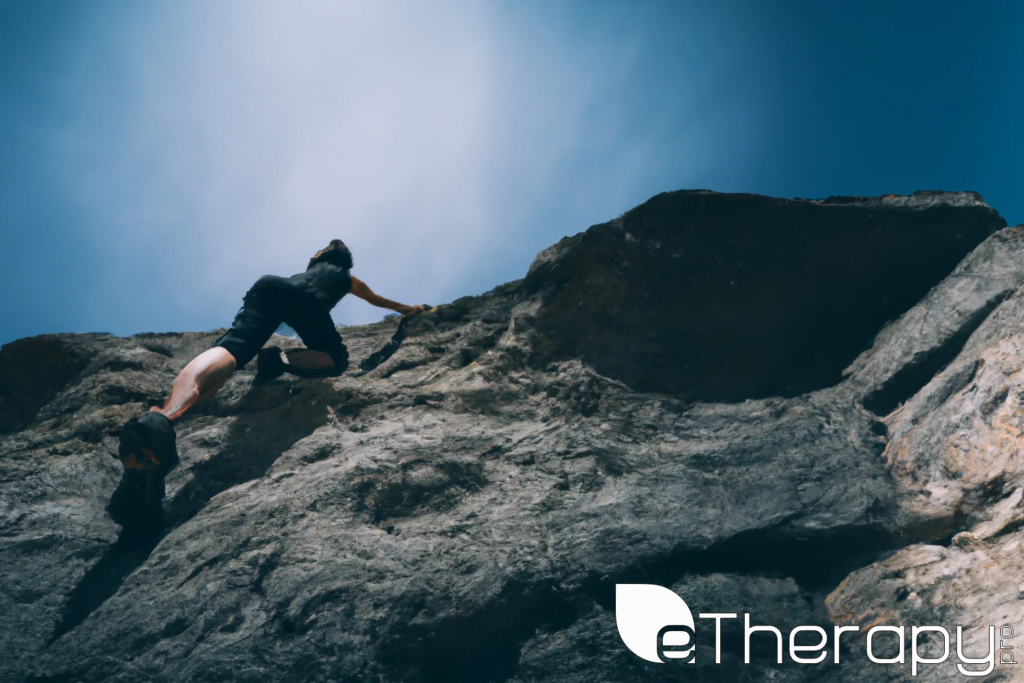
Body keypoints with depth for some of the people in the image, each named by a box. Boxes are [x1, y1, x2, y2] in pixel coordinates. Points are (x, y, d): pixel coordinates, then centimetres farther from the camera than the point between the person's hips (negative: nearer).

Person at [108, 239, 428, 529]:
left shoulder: (308, 270, 49)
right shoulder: (347, 278, 43)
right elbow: (377, 300, 63)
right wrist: (407, 309, 83)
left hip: (268, 285, 3)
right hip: (306, 299, -3)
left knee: (227, 350, -24)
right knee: (336, 359, 16)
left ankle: (162, 416, -54)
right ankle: (284, 360, -19)